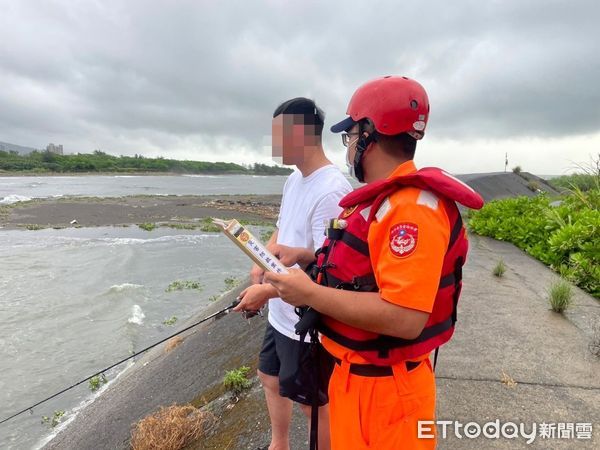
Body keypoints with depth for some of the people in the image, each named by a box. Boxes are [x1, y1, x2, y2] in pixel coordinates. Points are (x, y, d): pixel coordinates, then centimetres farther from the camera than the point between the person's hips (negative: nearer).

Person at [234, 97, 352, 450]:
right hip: (281, 313, 10)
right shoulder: (294, 179, 5)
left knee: (313, 402, 11)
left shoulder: (332, 192, -25)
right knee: (272, 379, 27)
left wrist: (266, 292, -23)